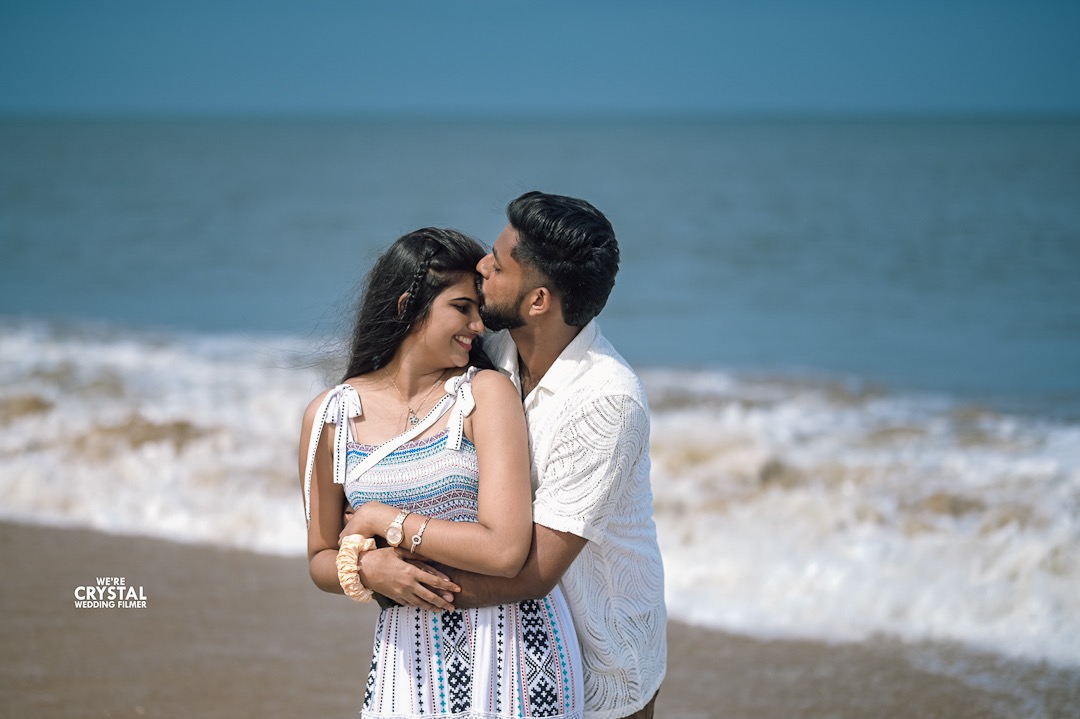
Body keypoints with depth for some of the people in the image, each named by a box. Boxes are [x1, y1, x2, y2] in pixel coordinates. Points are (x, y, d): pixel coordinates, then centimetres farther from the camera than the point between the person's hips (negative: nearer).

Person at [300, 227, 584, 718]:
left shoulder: (486, 393, -9)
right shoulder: (329, 416, 1)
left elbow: (504, 550, -19)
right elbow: (321, 561, 9)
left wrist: (383, 519, -12)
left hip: (513, 644, -2)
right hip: (411, 653, 2)